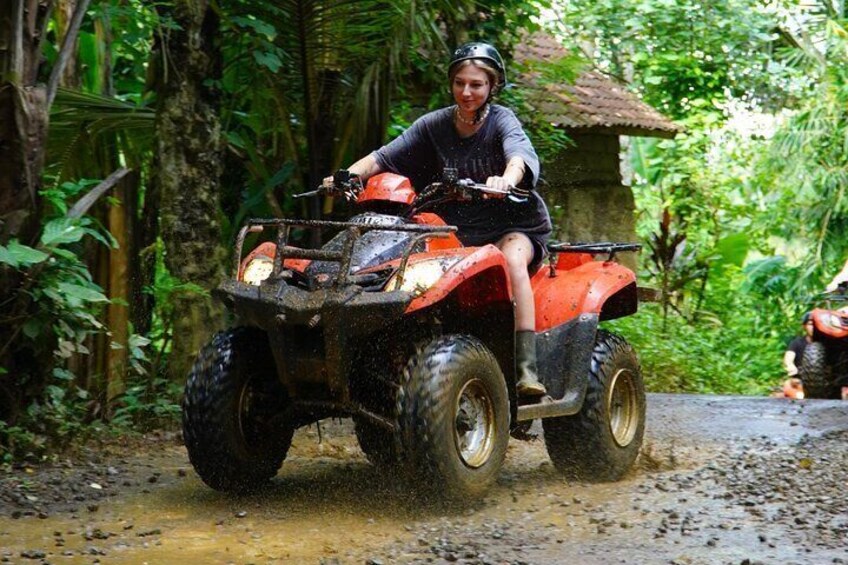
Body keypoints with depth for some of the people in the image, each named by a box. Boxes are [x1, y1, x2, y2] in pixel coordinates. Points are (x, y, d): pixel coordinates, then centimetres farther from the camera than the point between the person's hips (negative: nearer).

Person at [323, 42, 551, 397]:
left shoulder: (501, 121, -8)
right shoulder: (434, 125, 4)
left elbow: (520, 154, -30)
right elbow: (383, 158, -1)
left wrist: (507, 178, -54)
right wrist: (349, 176, -21)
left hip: (515, 224, -3)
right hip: (460, 229, 3)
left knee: (510, 260, -36)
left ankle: (526, 369, -40)